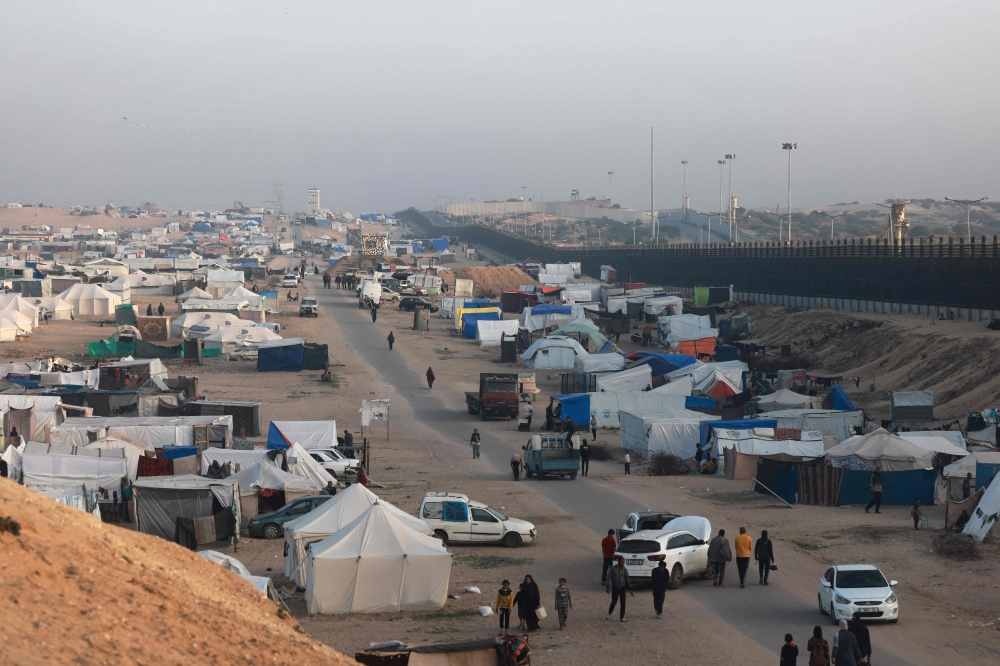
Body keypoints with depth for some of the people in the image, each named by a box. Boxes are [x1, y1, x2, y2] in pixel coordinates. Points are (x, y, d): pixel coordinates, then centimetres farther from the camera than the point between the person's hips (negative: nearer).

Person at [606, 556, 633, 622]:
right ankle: (609, 614, 27)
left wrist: (630, 589, 6)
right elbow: (608, 577, -6)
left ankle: (622, 617, 4)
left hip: (622, 588, 2)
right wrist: (608, 587, -13)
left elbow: (627, 579, 5)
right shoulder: (613, 568, -8)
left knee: (623, 603, -3)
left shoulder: (624, 569, -1)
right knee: (614, 602, 2)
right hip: (615, 588, -2)